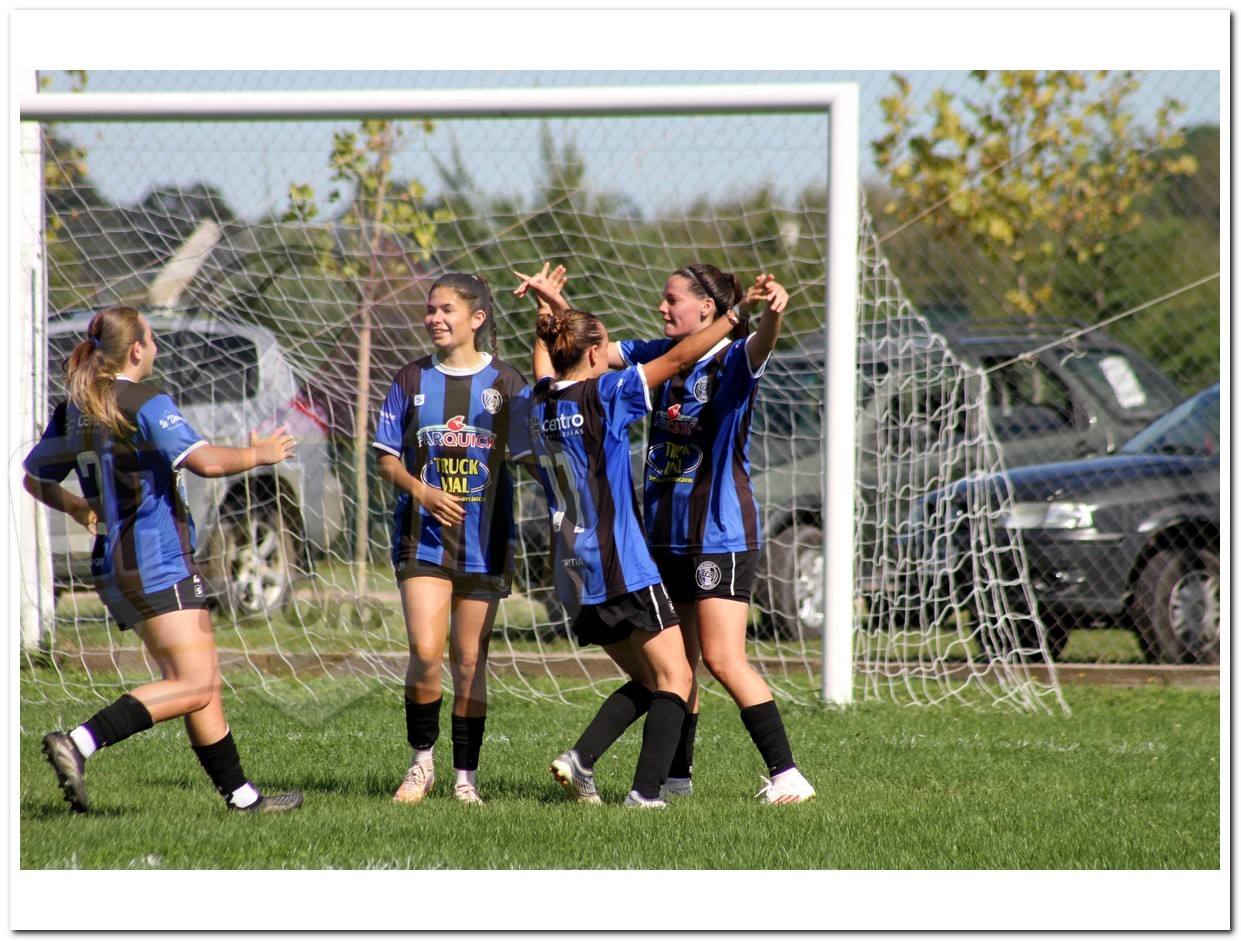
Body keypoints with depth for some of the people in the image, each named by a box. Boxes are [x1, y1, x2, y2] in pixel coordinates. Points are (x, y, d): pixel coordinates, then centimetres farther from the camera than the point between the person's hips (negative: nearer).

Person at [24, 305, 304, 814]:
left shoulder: (72, 410, 11)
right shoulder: (145, 404, -12)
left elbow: (35, 479, 20)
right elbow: (205, 461, -20)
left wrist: (82, 509, 34)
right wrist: (258, 454, -3)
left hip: (113, 565, 9)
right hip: (157, 562, -9)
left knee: (201, 682, 12)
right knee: (193, 686, -12)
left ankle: (240, 793, 12)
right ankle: (79, 743, -24)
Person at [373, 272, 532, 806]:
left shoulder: (505, 384, 2)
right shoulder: (412, 381, 6)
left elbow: (530, 456, 4)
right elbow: (387, 459, 7)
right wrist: (420, 490, -11)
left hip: (484, 541, 0)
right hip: (424, 537, 0)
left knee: (470, 662, 3)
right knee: (425, 652, -13)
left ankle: (466, 777, 13)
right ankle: (421, 761, 5)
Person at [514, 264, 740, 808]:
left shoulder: (544, 404, 8)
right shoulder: (603, 396, -9)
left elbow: (547, 356, 32)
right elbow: (677, 359, -10)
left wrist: (549, 307, 39)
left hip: (576, 579, 8)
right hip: (623, 571, -8)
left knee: (646, 681, 16)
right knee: (675, 678, -3)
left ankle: (581, 758, -1)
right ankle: (646, 791, -17)